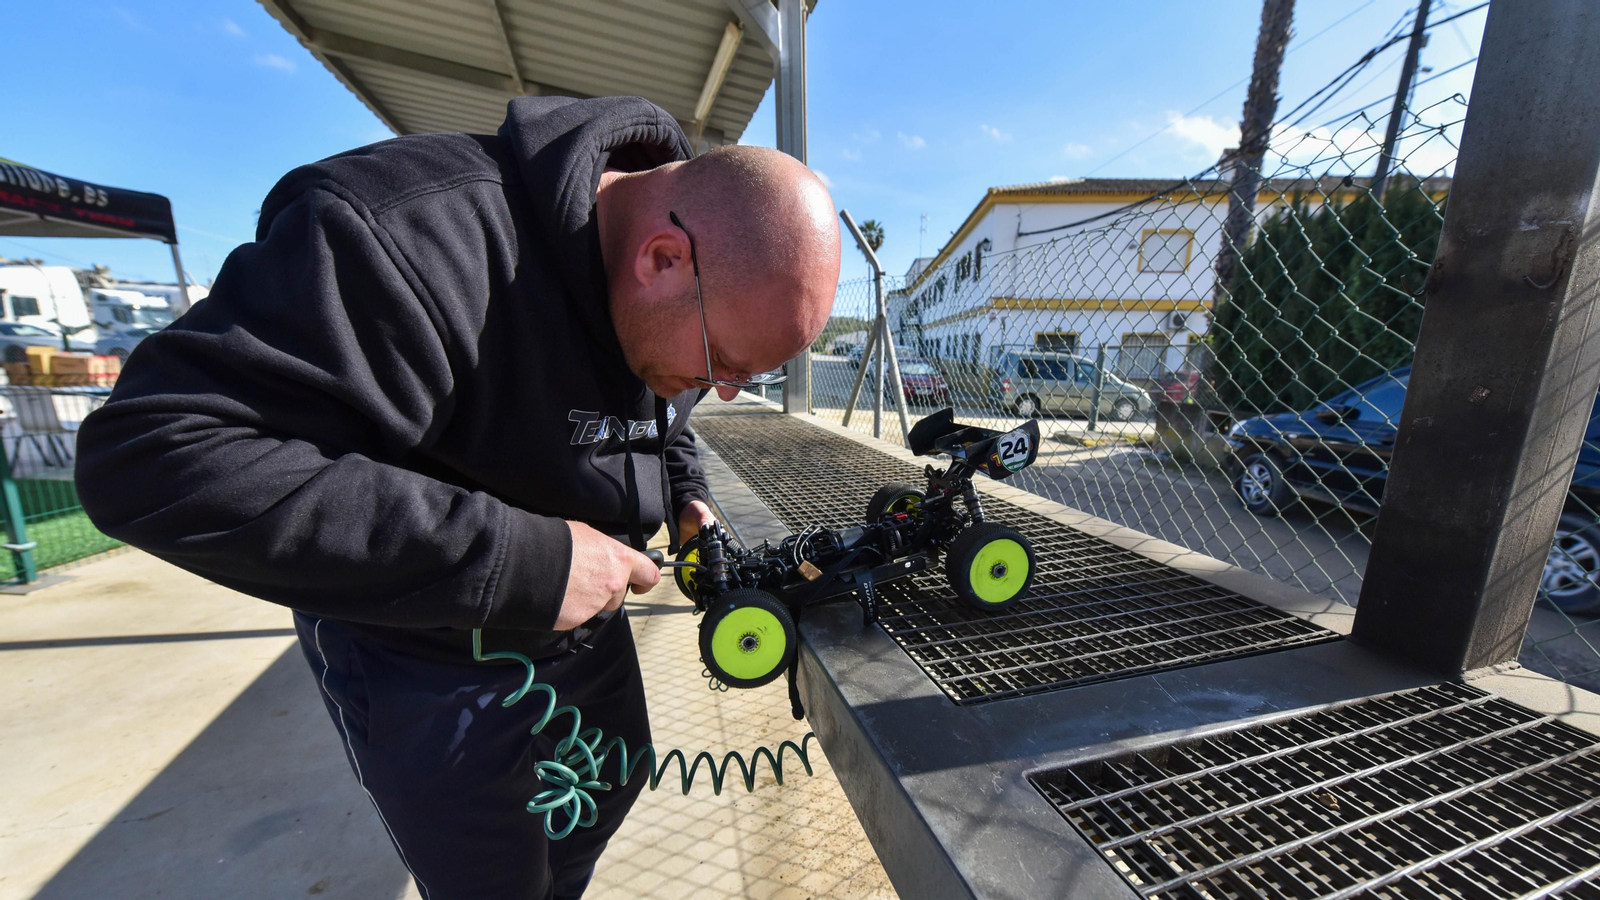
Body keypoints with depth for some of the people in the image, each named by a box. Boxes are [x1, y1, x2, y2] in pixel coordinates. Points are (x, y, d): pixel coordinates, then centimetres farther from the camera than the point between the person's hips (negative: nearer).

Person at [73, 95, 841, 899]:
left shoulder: (677, 308, -7)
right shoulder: (411, 236, -33)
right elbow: (149, 456, -35)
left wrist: (683, 495, -6)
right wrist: (509, 560, -40)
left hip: (583, 619, 7)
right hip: (427, 659, -6)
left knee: (613, 788, 27)